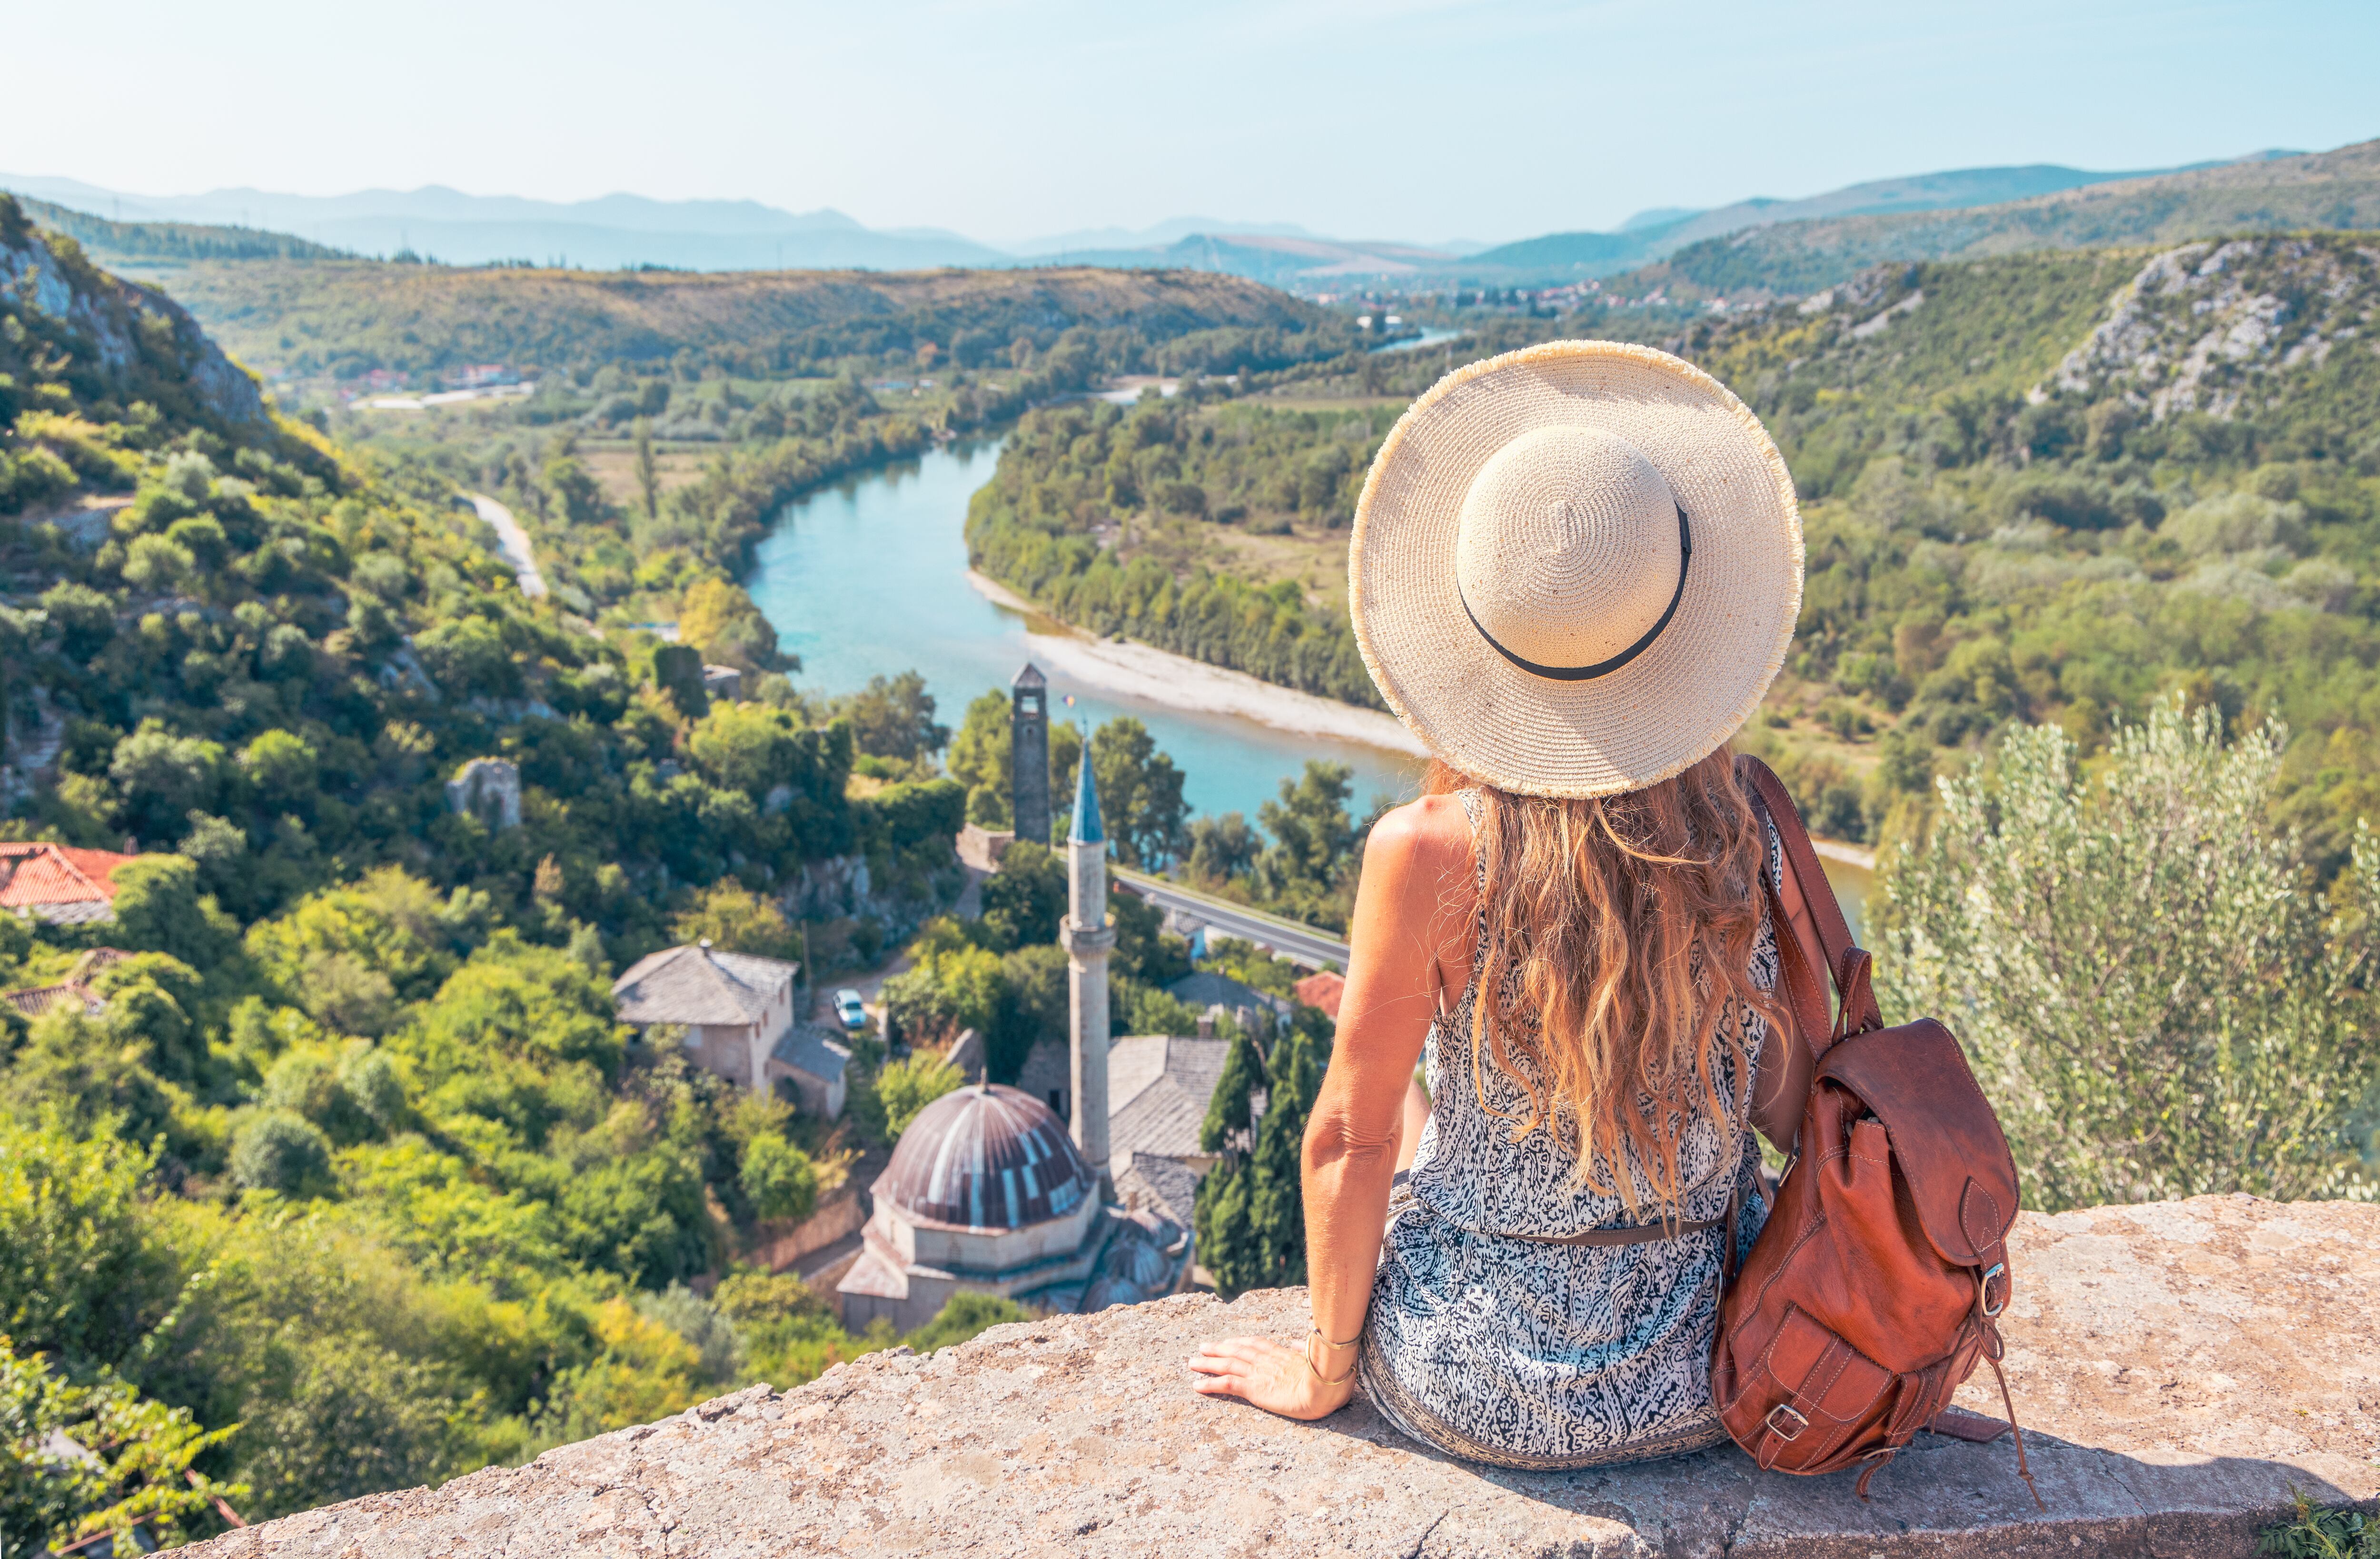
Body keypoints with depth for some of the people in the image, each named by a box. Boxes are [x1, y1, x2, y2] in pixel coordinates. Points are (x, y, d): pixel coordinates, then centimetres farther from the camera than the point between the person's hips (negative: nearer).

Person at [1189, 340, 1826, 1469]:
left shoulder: (1425, 854, -24)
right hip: (1710, 1384, 3)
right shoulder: (1754, 856, -15)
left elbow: (1348, 1140, -15)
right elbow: (1801, 1113, -3)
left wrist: (1322, 1371, 0)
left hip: (1483, 1402, -2)